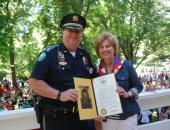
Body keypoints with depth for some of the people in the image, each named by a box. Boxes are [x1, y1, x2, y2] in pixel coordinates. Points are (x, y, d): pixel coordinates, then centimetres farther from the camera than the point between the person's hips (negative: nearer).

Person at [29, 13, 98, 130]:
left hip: (81, 117, 6)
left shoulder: (85, 56, 10)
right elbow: (34, 82, -14)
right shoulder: (50, 54, -8)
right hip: (55, 118, -5)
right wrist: (60, 95, -23)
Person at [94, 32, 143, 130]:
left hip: (127, 117, -2)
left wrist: (128, 94, -17)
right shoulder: (97, 70, 1)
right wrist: (97, 118, -2)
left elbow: (139, 86, 1)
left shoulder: (126, 65, -5)